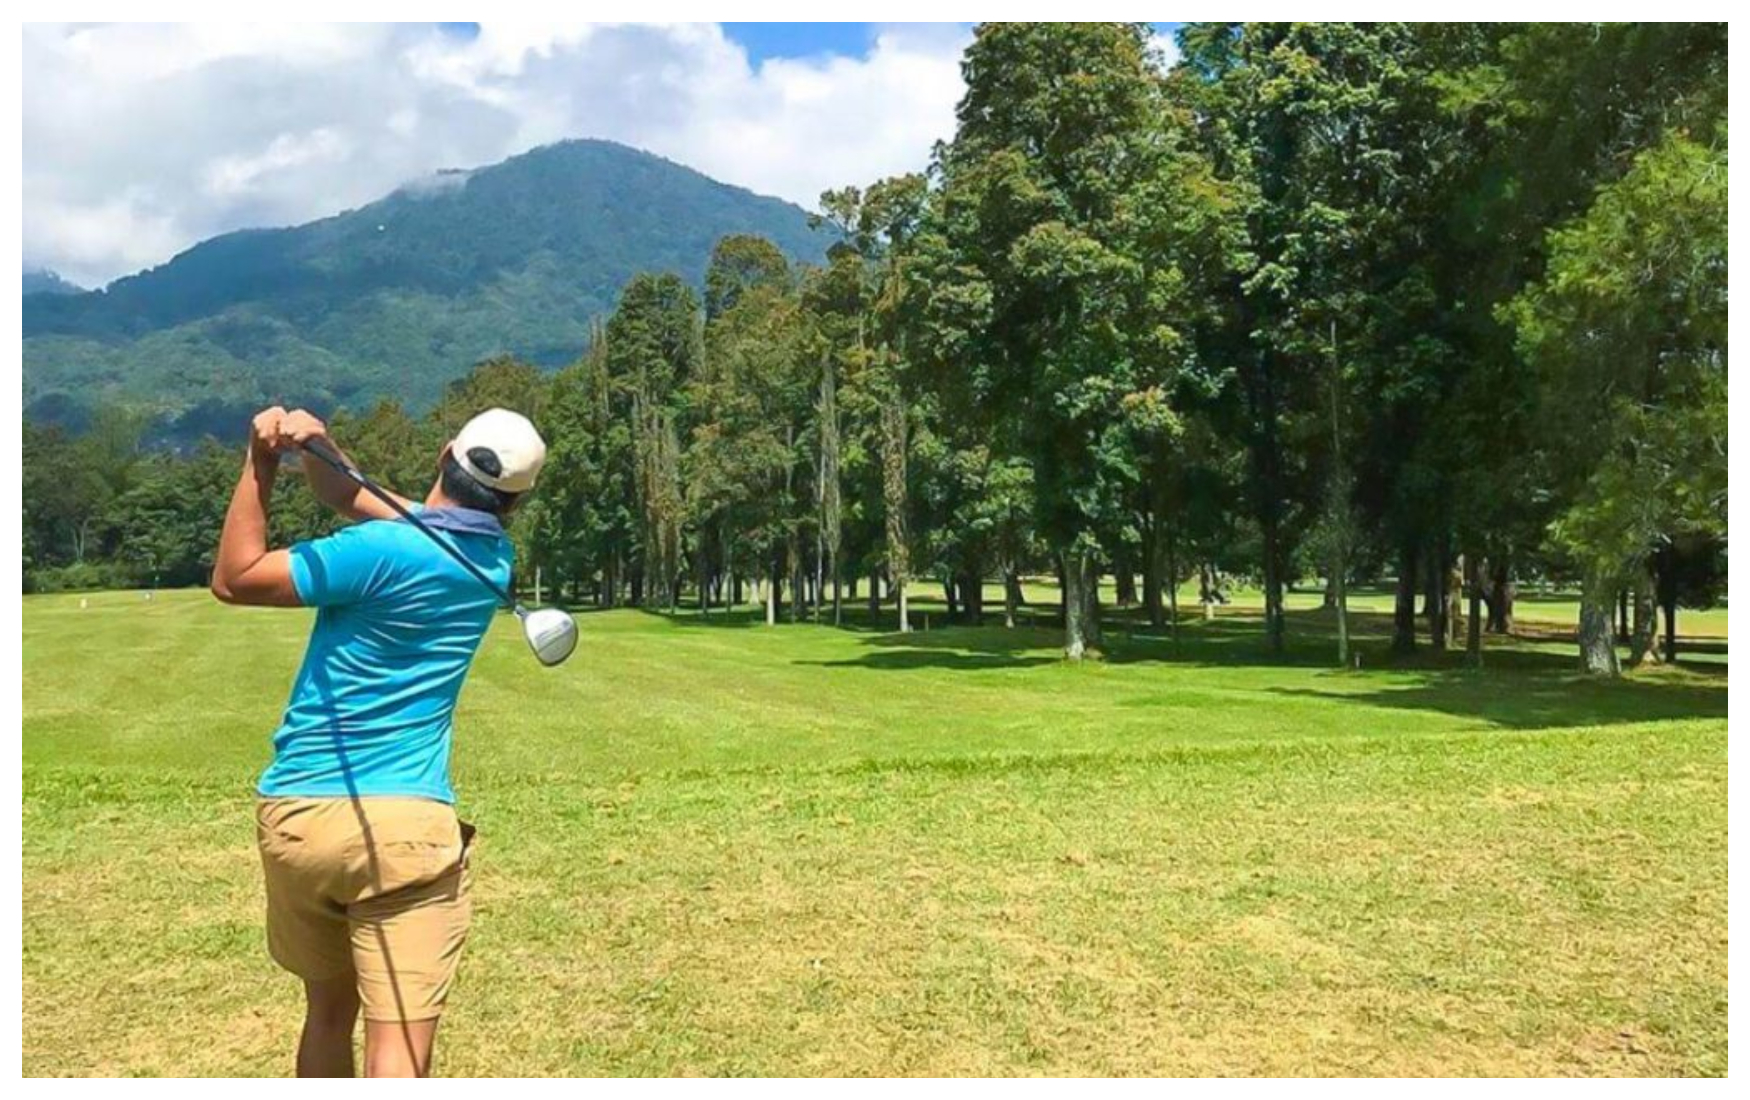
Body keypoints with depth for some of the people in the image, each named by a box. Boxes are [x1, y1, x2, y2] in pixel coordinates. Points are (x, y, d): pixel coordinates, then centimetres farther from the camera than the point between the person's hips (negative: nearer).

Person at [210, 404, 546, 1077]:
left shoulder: (381, 550, -11)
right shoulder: (492, 561, 3)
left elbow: (233, 579, 0)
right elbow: (355, 500, 10)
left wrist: (261, 463, -1)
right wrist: (314, 448, -8)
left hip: (293, 814, 1)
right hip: (405, 824, 0)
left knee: (328, 1010, 20)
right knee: (399, 1039, -4)